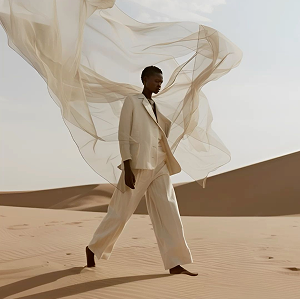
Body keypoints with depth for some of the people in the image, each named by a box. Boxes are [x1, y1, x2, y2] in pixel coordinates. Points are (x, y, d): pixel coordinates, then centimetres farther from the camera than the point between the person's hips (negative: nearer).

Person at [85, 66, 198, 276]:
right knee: (121, 211, 2)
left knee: (168, 212, -3)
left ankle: (174, 263, 0)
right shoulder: (131, 102, 0)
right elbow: (123, 136, -8)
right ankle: (94, 248, 22)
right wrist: (127, 168, -16)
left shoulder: (158, 107, 18)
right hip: (138, 165, -6)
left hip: (159, 166, 6)